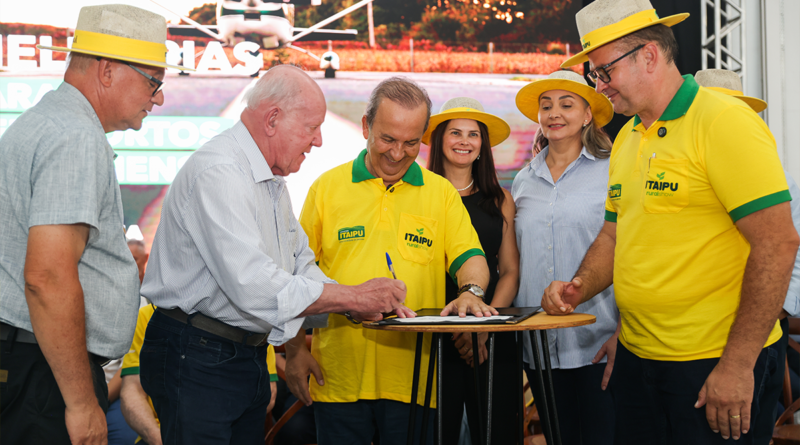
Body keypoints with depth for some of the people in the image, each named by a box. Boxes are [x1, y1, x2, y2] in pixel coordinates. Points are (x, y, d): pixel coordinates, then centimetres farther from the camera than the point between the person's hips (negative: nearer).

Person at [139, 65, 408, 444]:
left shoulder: (272, 181, 15)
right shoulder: (217, 174, -20)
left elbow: (300, 267, 16)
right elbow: (251, 285, -29)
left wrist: (373, 305, -2)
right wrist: (354, 297, -23)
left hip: (250, 355, 10)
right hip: (197, 358, -10)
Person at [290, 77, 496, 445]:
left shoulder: (441, 193, 8)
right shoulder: (327, 187, 5)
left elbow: (470, 258, 0)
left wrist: (471, 291, -23)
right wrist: (295, 350, 1)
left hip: (412, 380, 1)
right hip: (337, 378, 0)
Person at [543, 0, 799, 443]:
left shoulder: (724, 121, -13)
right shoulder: (627, 139, 11)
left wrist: (737, 365, -21)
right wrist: (580, 288, 0)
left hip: (716, 368, -7)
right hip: (637, 357, 8)